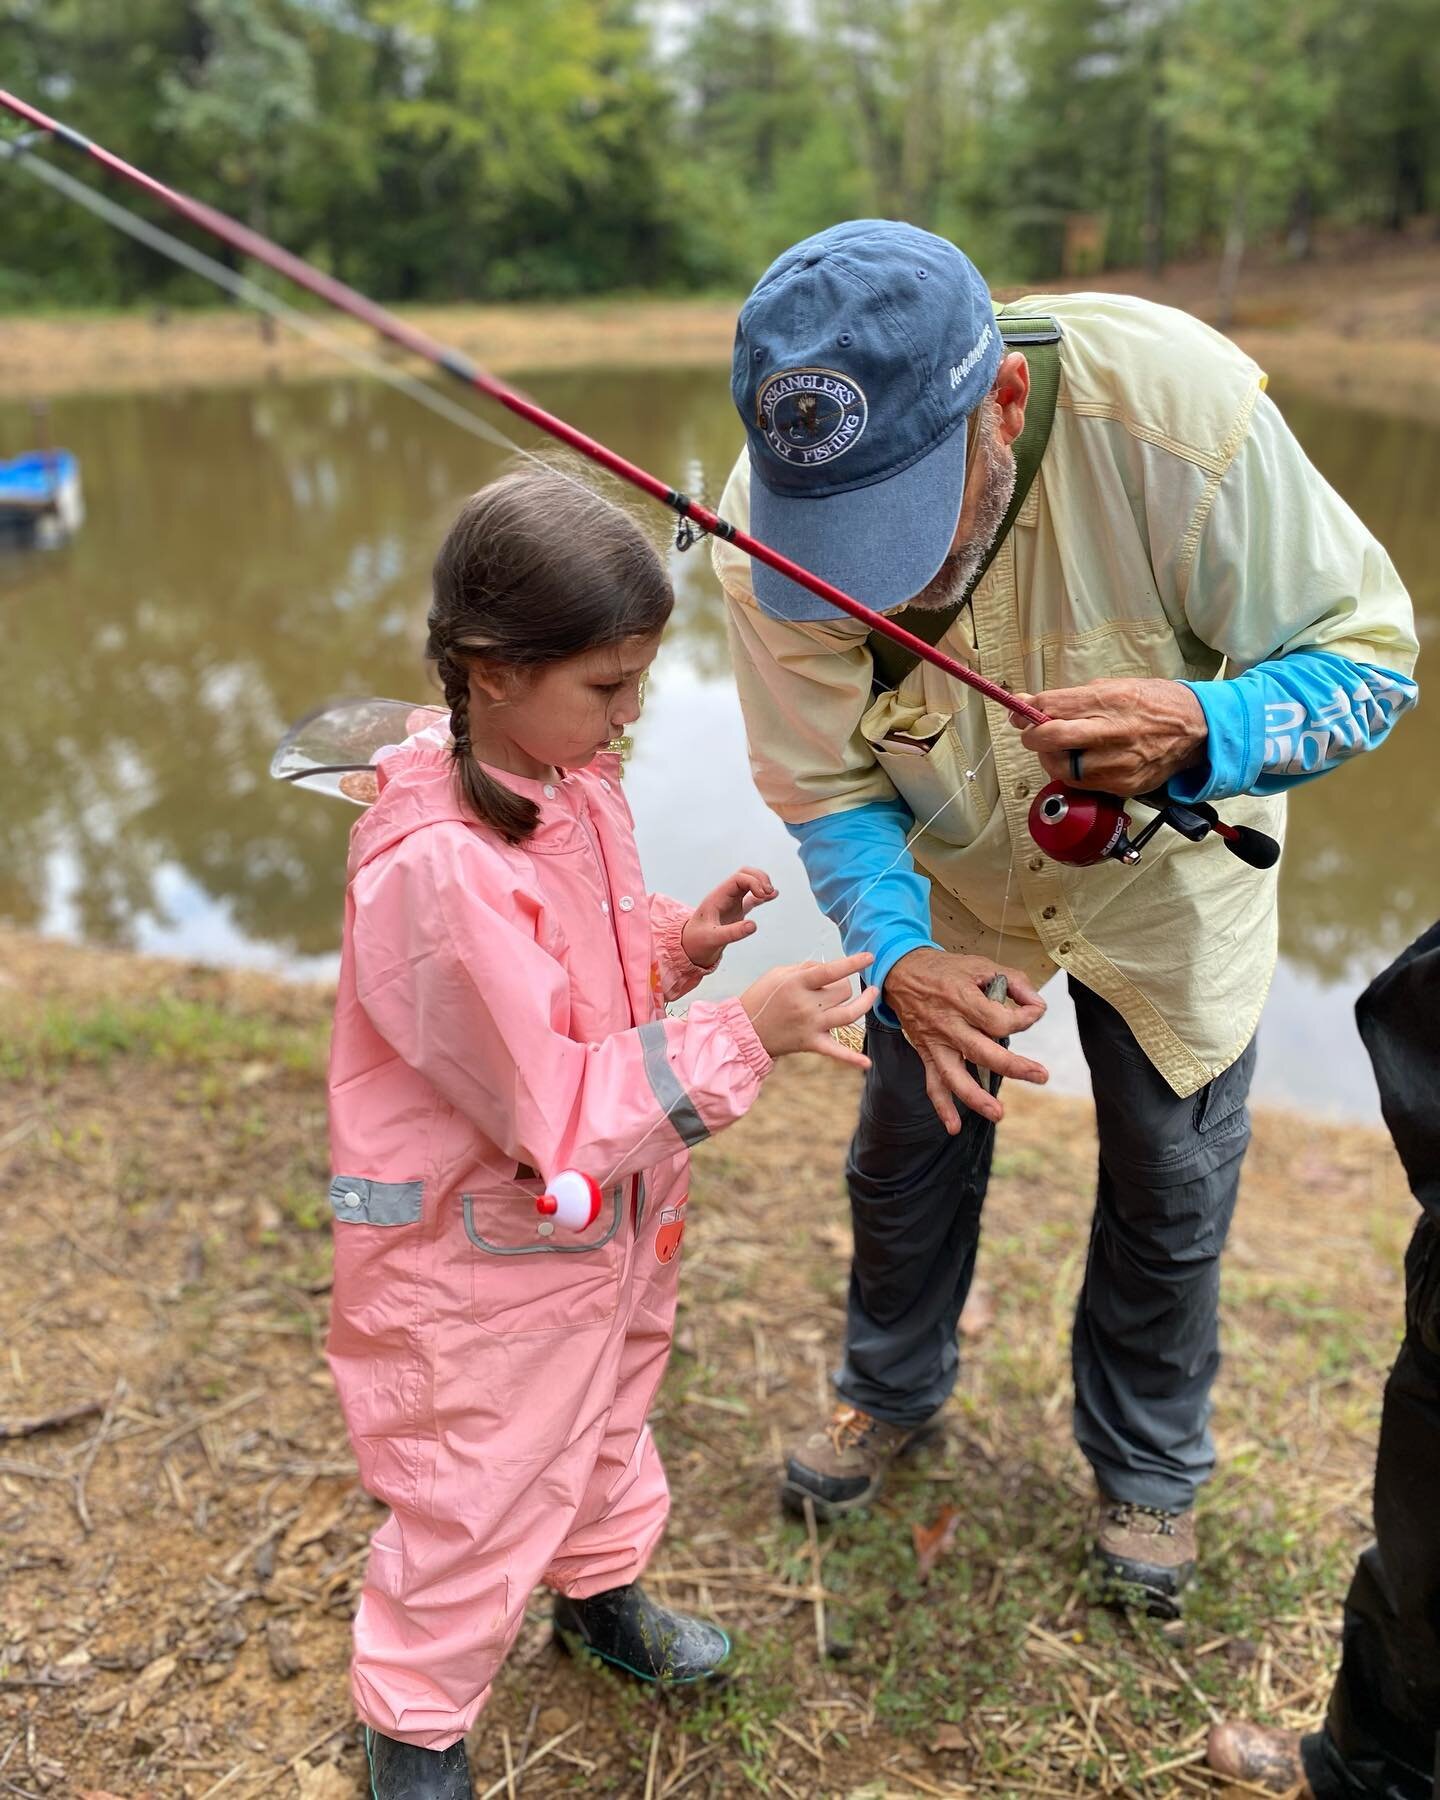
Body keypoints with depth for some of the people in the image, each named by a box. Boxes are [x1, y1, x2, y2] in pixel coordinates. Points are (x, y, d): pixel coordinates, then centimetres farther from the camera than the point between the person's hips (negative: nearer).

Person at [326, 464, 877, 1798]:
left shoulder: (570, 776, -6)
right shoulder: (439, 866, -34)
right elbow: (560, 1110, -30)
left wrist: (683, 940, -8)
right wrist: (743, 1035, -29)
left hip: (606, 1215, 8)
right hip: (484, 1256, -8)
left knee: (603, 1414, 30)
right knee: (475, 1499, 13)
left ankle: (600, 1590, 58)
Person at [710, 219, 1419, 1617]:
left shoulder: (1175, 410, -37)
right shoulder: (769, 525, -30)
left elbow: (1367, 652, -26)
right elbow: (825, 784, -18)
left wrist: (1202, 733, -48)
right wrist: (902, 956, -37)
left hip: (1163, 871, -1)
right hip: (948, 871, 2)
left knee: (1168, 1187, 12)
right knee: (909, 1146, 16)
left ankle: (1146, 1463, 41)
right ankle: (892, 1389, 47)